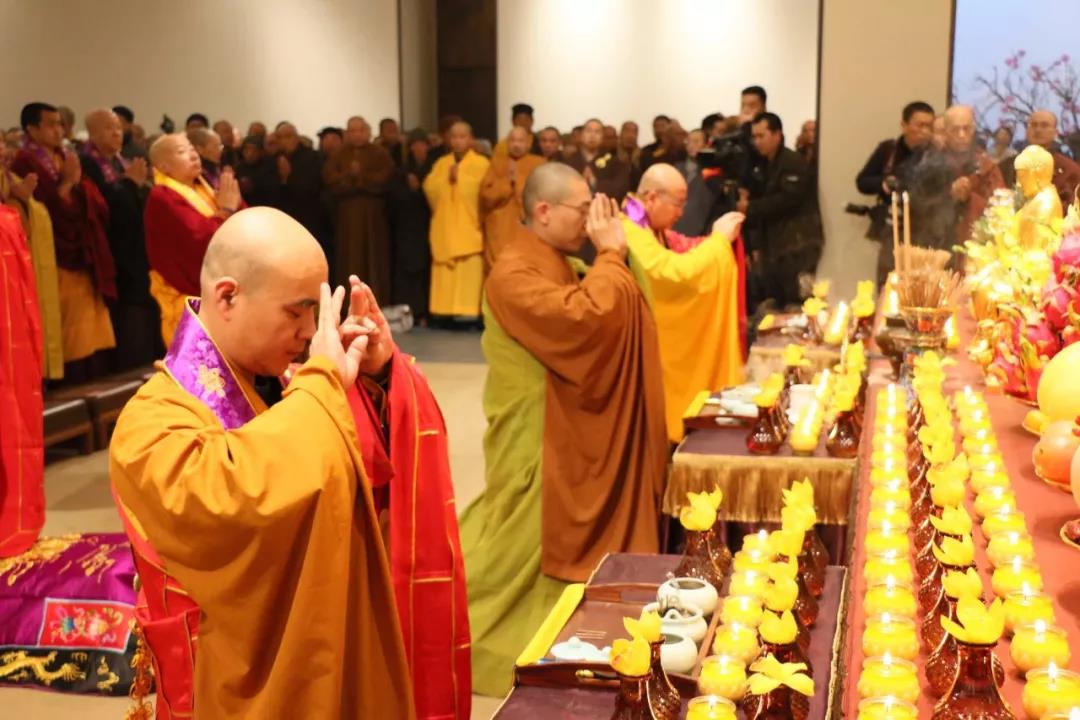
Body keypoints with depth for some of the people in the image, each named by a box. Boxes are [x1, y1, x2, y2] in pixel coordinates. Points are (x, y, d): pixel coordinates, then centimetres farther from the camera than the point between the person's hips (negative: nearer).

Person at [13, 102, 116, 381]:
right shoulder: (25, 164, -6)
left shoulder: (68, 160, 18)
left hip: (84, 258, 7)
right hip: (56, 262, -7)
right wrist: (66, 183, -14)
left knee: (94, 335, 7)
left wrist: (79, 184, -4)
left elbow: (100, 207, 11)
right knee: (70, 336, -7)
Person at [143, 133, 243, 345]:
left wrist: (236, 202, -7)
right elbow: (201, 239, -24)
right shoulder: (162, 198, -12)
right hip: (189, 296, -8)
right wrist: (225, 210, -12)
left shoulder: (201, 190, 14)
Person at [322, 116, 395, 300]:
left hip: (373, 213, -1)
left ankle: (376, 305, 0)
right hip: (347, 214, 1)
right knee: (350, 259, -3)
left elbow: (385, 177, -7)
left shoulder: (380, 153, 10)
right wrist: (359, 178, -11)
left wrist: (359, 176, -7)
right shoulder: (338, 155, 15)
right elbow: (329, 177, -3)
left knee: (374, 258, -2)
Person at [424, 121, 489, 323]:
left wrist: (460, 177, -10)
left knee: (469, 271, -11)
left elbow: (483, 189, -14)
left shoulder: (481, 163, 2)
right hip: (445, 226, 4)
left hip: (468, 227, -4)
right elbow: (430, 188, 2)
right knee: (444, 273, 2)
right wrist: (447, 178, -10)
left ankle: (468, 310, -12)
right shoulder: (441, 163, 16)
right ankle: (446, 309, 5)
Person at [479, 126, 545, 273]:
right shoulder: (496, 163, 13)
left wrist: (518, 179, -9)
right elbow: (486, 195, 2)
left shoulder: (538, 163, 8)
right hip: (499, 233, 2)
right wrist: (507, 181, -10)